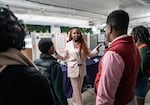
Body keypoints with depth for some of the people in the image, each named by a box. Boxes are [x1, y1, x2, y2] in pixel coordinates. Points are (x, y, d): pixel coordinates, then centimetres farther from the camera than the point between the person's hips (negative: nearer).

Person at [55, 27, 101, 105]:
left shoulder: (83, 44, 3)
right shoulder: (68, 45, -5)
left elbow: (90, 54, 7)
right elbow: (64, 57, 0)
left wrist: (96, 48, -6)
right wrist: (56, 54, -14)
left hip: (82, 69, 4)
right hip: (73, 69, -4)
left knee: (79, 88, 19)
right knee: (76, 89, 4)